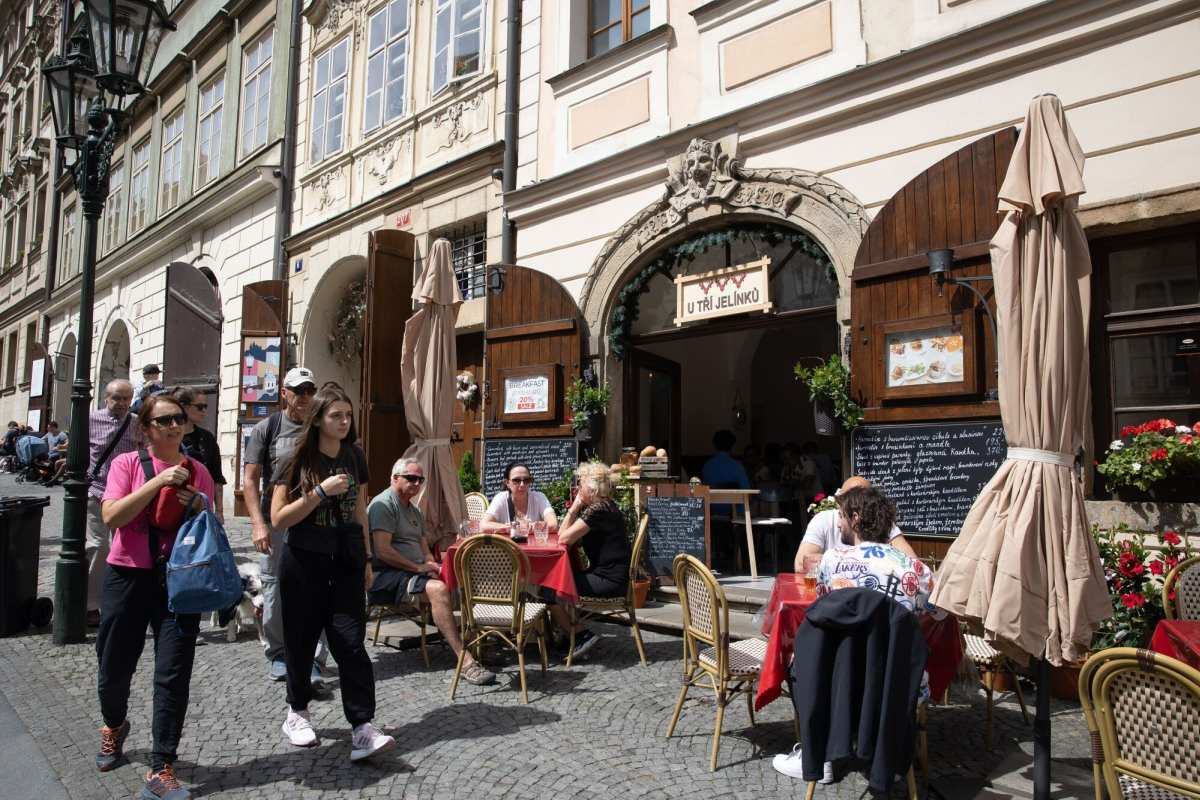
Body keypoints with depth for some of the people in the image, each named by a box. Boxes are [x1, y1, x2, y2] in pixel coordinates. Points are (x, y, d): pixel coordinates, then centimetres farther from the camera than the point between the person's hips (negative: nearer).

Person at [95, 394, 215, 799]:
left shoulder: (198, 471, 4)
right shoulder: (127, 463, -4)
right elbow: (111, 517, -16)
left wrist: (200, 509, -10)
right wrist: (158, 482, -22)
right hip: (128, 577, -1)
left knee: (173, 676, -2)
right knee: (115, 667, 16)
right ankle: (114, 726, 49)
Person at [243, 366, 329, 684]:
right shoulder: (267, 428, 3)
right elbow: (250, 480, 0)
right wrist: (258, 523, -9)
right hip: (277, 524, 0)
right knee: (275, 590, 9)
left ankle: (313, 663, 2)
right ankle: (278, 655, 26)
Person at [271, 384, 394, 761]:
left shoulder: (354, 456, 5)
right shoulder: (298, 460, -6)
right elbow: (279, 518, -10)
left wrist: (367, 558, 14)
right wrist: (321, 491, -19)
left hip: (345, 562, 2)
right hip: (304, 562, -2)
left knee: (351, 641, -5)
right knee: (302, 639, 9)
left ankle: (362, 727, -5)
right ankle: (297, 712, 31)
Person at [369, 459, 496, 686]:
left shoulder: (414, 510, 23)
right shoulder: (383, 504, -7)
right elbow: (383, 551, -17)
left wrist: (432, 566, 0)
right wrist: (418, 568, -16)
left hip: (413, 572, 9)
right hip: (387, 576, -9)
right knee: (438, 589, -34)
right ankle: (465, 661, -37)